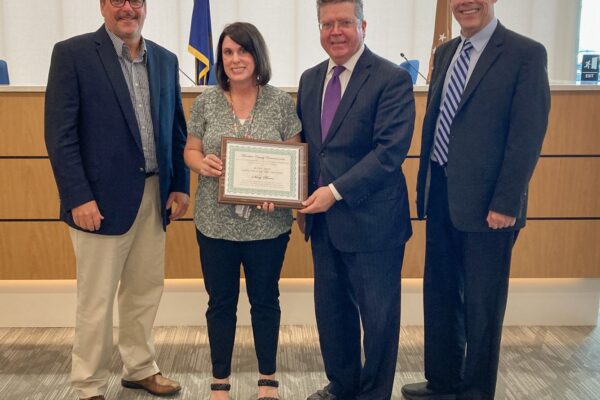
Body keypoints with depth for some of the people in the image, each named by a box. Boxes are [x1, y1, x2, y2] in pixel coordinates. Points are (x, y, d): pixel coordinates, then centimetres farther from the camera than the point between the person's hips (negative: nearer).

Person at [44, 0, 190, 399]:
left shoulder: (165, 59, 10)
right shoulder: (72, 53, -6)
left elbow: (177, 129, 14)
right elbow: (60, 134, -10)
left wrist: (180, 185, 7)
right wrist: (78, 197, -15)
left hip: (155, 197, 5)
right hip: (102, 198, -5)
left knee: (146, 289, 15)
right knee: (97, 300, 5)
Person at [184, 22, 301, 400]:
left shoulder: (282, 102, -1)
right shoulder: (205, 102, 2)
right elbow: (191, 151, 8)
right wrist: (202, 164, -15)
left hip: (268, 223, -1)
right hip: (216, 222, 1)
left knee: (265, 300, 13)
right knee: (221, 302, 11)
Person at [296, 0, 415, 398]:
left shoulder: (393, 79, -11)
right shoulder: (310, 79, 10)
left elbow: (390, 150, -18)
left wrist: (336, 191, -20)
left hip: (371, 220, -6)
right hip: (324, 220, 7)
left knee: (377, 314, 8)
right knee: (331, 307, 17)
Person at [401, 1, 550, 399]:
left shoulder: (525, 53, -9)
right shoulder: (445, 52, 12)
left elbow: (528, 135, -13)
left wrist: (506, 203, -16)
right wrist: (425, 185, 11)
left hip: (485, 202, -6)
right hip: (441, 194, 7)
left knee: (482, 305, 8)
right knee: (439, 294, 17)